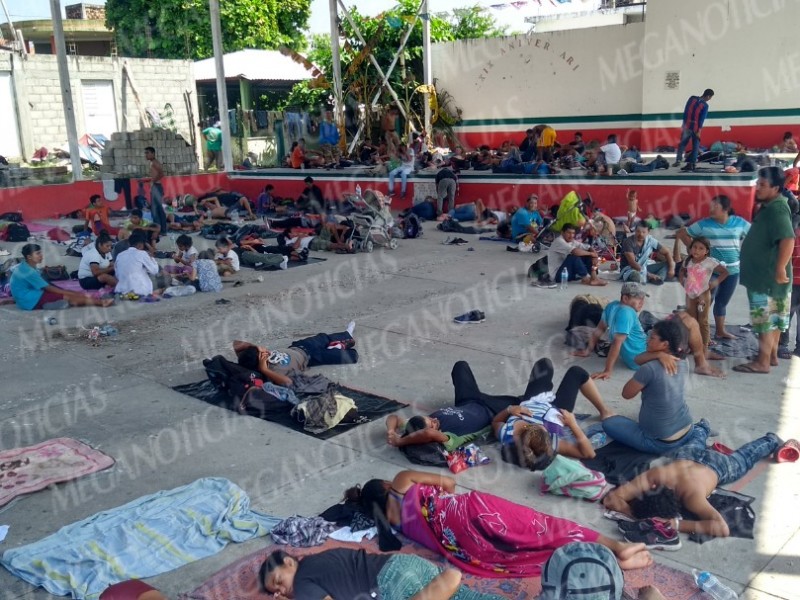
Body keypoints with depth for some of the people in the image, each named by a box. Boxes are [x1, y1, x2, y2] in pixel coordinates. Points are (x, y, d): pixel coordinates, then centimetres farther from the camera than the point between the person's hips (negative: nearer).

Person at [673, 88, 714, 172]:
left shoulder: (692, 98, 1)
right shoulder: (705, 105, -9)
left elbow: (685, 111, 3)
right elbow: (702, 119, -12)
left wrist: (684, 123, 9)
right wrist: (699, 131, -10)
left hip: (686, 126, 3)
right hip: (696, 128, -3)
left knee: (682, 143, 11)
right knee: (695, 146, 5)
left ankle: (678, 160, -1)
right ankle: (691, 164, 0)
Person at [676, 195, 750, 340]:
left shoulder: (739, 223, 1)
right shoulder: (704, 224, -6)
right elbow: (681, 233, 0)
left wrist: (742, 251, 4)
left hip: (733, 270, 3)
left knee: (723, 301, 16)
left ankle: (720, 330, 29)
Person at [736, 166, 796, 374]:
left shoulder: (776, 209, -20)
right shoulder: (769, 207, 12)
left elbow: (788, 239, -31)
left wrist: (780, 269, -31)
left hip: (769, 276, -10)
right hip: (765, 274, 10)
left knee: (765, 319, -5)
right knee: (773, 318, 16)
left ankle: (762, 362, 0)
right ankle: (771, 356, 25)